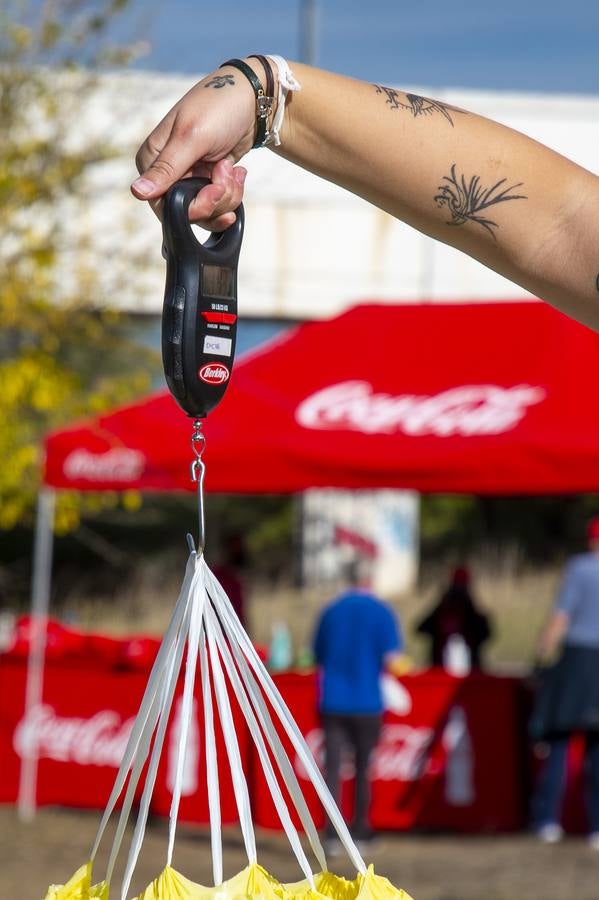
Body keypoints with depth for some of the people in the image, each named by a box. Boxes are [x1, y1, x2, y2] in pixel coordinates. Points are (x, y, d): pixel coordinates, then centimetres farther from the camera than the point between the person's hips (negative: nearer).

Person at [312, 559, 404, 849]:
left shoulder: (330, 611, 8)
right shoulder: (381, 613, -4)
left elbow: (318, 658, 14)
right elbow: (392, 659, -12)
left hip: (333, 702, 2)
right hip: (367, 702, -2)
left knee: (333, 768, 0)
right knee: (364, 768, 9)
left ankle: (331, 834, -11)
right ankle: (359, 833, 14)